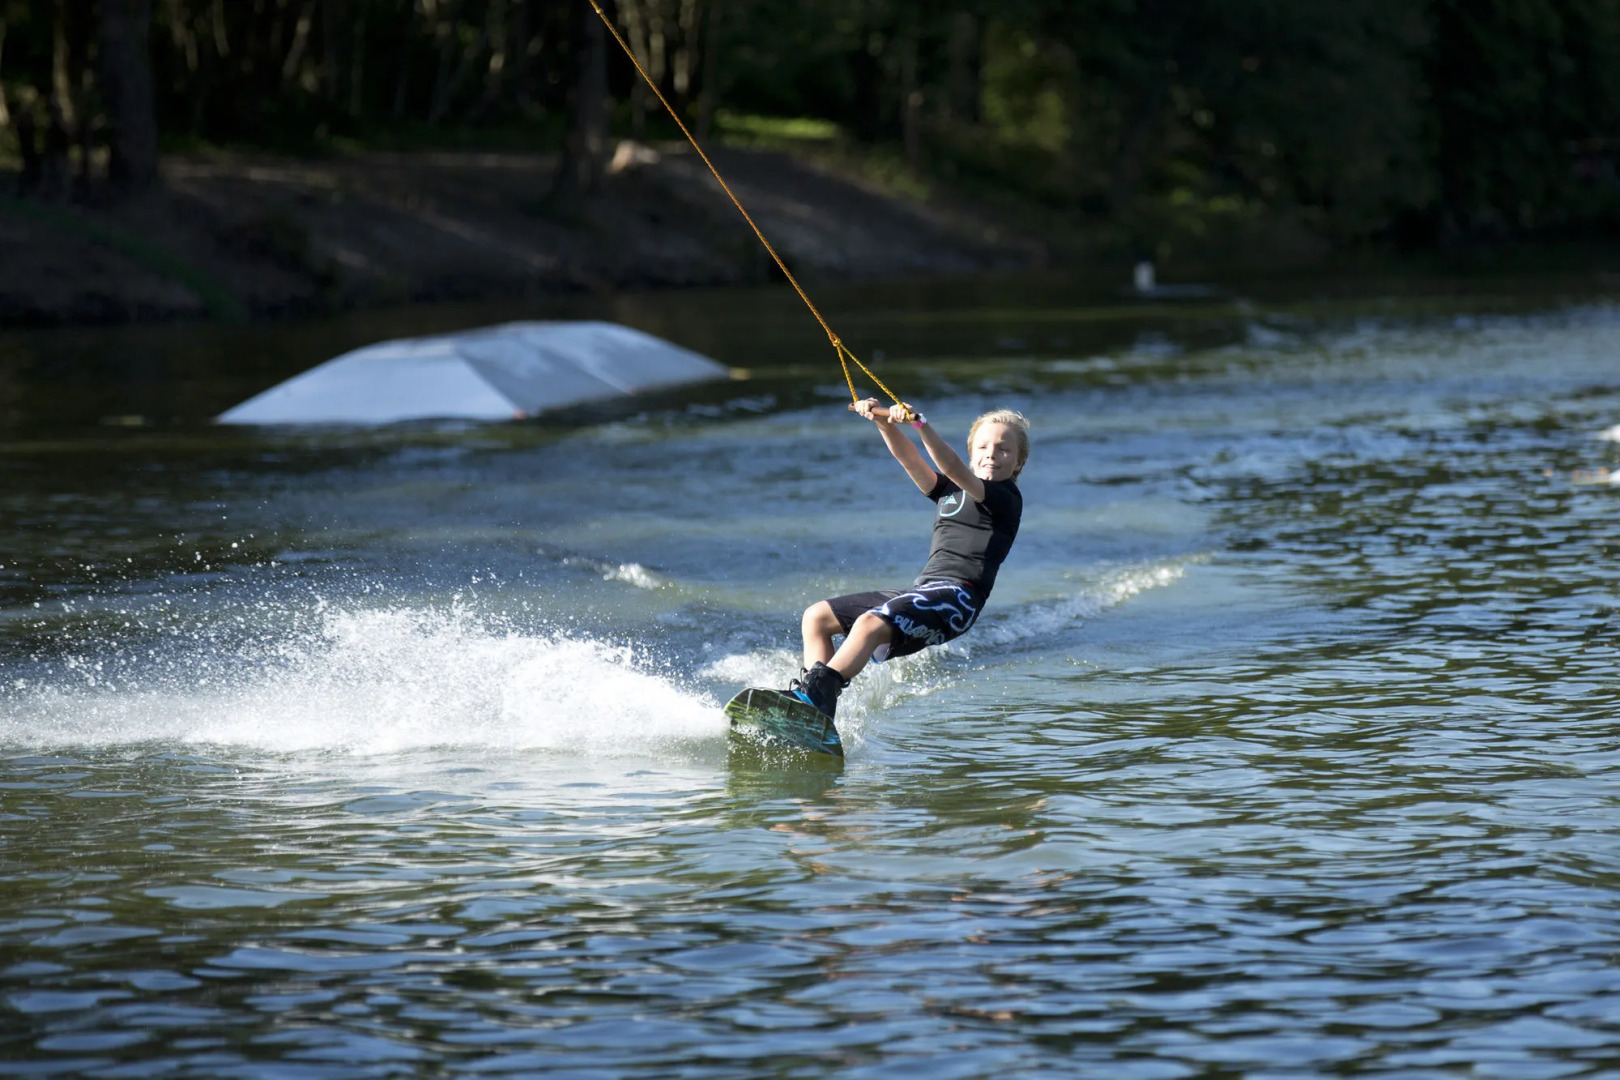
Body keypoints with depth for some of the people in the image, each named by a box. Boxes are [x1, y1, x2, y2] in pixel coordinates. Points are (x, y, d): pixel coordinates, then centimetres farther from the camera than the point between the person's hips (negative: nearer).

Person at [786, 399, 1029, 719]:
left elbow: (953, 469, -15)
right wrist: (882, 419, -4)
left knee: (869, 623, -33)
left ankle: (813, 694, -47)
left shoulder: (1006, 498, 1)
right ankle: (818, 705, -14)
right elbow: (907, 456, 13)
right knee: (816, 617, 3)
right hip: (922, 591, 9)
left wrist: (919, 423, -27)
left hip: (956, 598, -9)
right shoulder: (949, 491, 25)